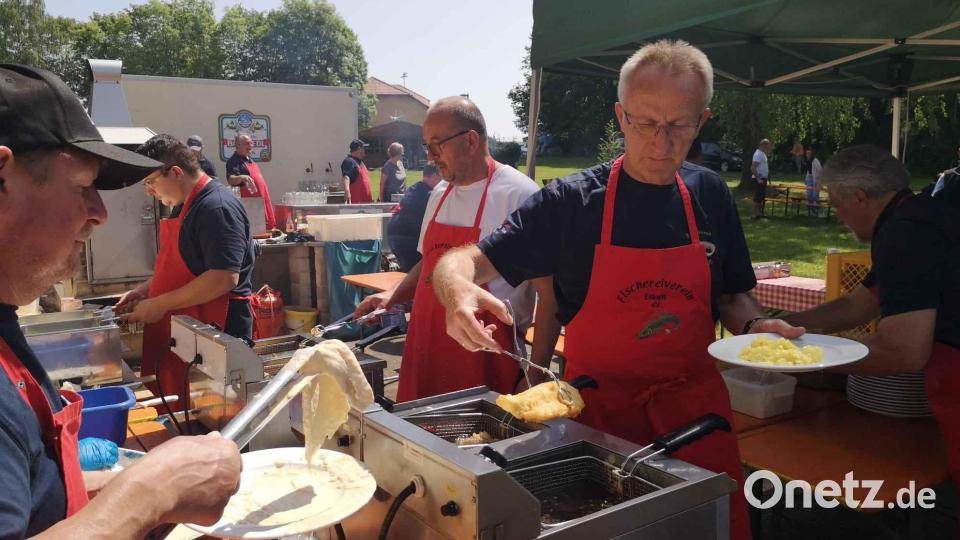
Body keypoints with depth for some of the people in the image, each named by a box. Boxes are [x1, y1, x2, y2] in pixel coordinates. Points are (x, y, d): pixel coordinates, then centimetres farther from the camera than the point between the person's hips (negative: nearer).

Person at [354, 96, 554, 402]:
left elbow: (549, 291, -13)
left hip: (483, 359, -6)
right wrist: (392, 296, 8)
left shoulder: (518, 195, -12)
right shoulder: (440, 194, 12)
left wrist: (538, 372, -15)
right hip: (425, 353, 7)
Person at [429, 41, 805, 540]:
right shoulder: (572, 201, -11)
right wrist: (459, 290, -36)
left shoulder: (710, 195, 1)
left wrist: (754, 325, -10)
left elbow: (730, 294, 12)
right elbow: (459, 263, -13)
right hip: (598, 405, -2)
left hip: (695, 404, 3)